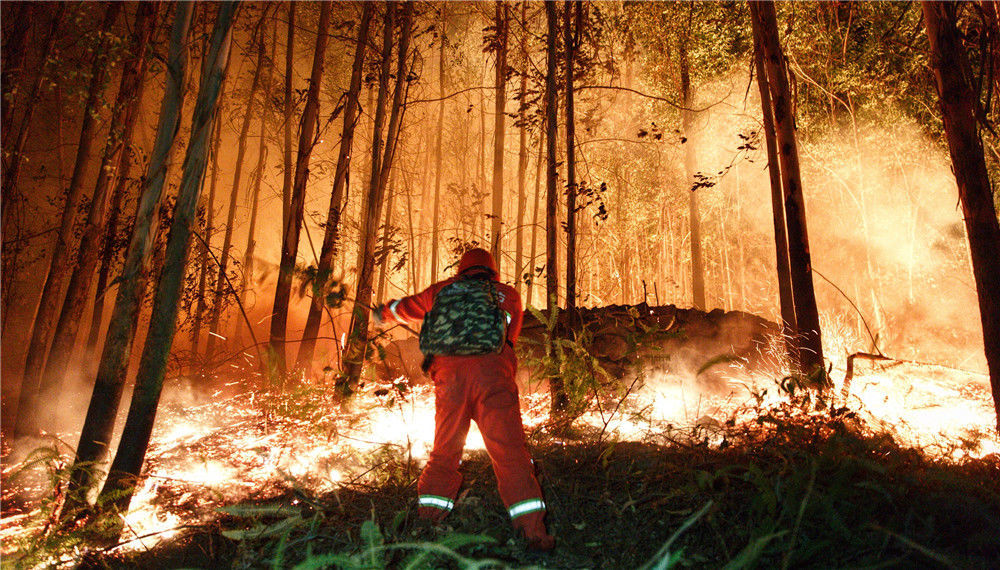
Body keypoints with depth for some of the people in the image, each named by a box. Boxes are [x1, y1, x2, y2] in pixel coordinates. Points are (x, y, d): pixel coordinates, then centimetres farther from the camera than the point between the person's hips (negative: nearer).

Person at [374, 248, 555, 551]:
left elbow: (407, 307, 40)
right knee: (510, 453, -4)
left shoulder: (444, 290, 25)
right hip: (493, 373, -1)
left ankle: (427, 518, 9)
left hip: (450, 373, 1)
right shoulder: (509, 294, 23)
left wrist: (384, 312, 61)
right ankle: (533, 529, -11)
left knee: (444, 452, 13)